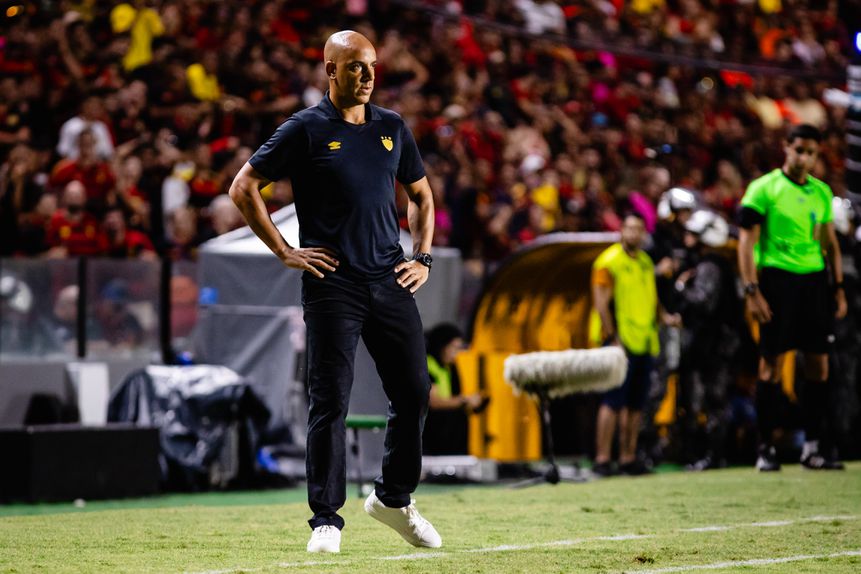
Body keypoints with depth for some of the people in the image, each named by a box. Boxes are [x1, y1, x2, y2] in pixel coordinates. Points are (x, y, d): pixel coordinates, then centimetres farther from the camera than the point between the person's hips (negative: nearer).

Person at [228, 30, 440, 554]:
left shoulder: (393, 129, 13)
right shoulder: (307, 130, -2)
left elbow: (421, 195, 25)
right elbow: (244, 188, -2)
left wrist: (422, 258, 12)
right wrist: (285, 252, -6)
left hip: (391, 281, 5)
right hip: (333, 283, -5)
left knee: (415, 393, 5)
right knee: (331, 401, -6)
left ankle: (394, 498, 24)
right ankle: (326, 520, -1)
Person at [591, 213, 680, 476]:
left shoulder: (646, 262, 17)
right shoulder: (609, 261, -6)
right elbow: (601, 303, -12)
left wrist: (664, 316, 7)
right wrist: (612, 337, -17)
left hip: (644, 343, 7)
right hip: (621, 344, -7)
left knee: (635, 404, 9)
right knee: (613, 402, -9)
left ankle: (628, 458, 14)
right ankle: (602, 459, -9)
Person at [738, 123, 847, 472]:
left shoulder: (821, 192, 14)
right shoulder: (763, 188, -3)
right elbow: (746, 242, -6)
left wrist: (838, 288, 14)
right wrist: (752, 292, -13)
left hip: (815, 281, 5)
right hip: (778, 279, -5)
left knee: (818, 365, 2)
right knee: (772, 364, -4)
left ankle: (811, 449, 8)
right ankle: (765, 450, 2)